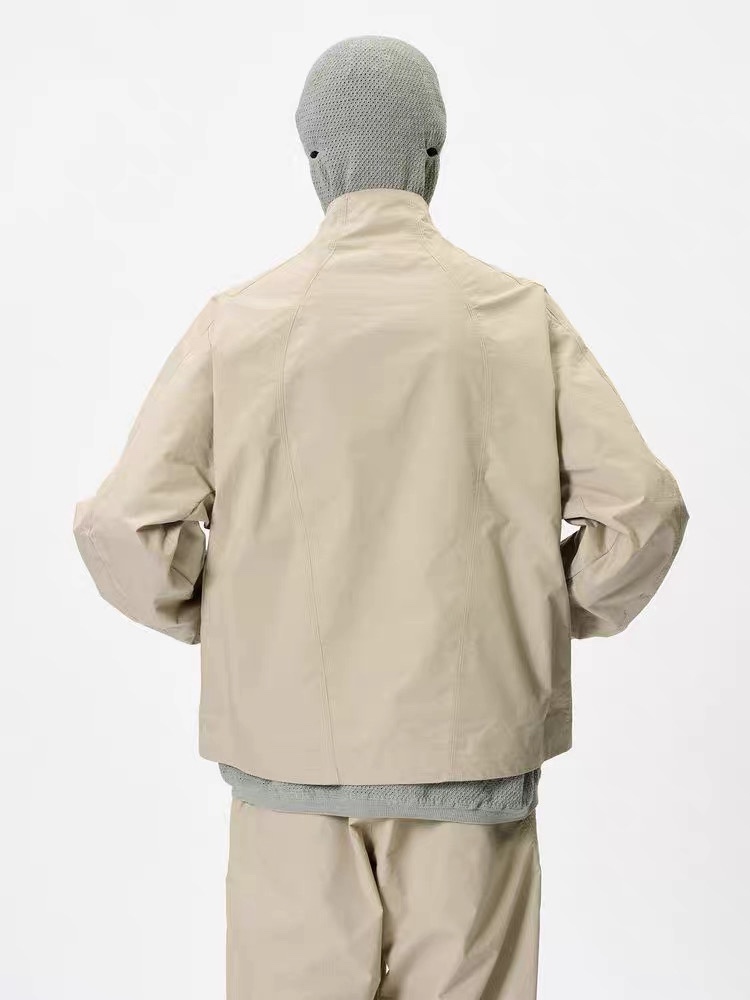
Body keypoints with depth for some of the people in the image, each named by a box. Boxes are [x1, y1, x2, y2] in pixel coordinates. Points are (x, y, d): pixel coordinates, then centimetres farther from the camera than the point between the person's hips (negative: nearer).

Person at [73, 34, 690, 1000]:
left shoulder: (239, 319, -3)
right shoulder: (520, 314, -2)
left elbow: (126, 526, -9)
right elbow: (639, 505, -7)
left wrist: (207, 624, 9)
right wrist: (565, 615, 10)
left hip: (293, 739, 0)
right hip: (468, 738, 0)